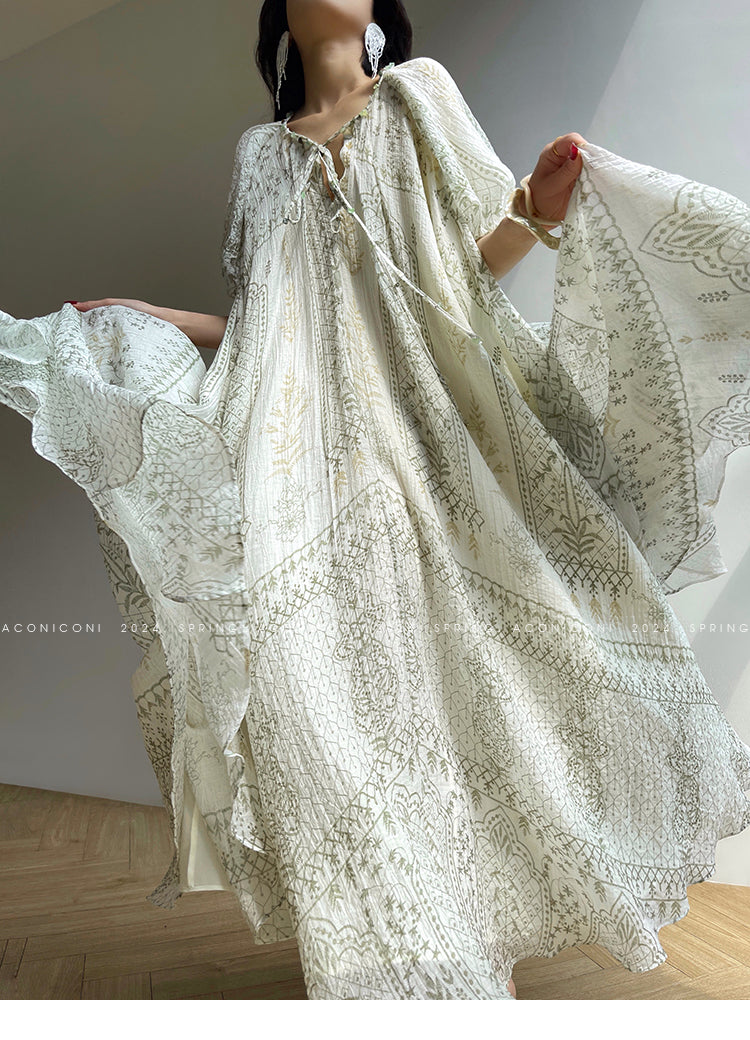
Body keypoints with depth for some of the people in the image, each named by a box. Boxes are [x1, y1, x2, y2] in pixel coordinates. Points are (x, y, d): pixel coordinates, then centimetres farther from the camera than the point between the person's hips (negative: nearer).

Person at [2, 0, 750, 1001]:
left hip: (412, 422, -1)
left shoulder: (419, 93, 19)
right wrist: (138, 316, 19)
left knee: (444, 653, -6)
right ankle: (398, 953, 6)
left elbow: (473, 258, 8)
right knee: (323, 669, -8)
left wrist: (536, 210, -11)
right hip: (300, 440, 2)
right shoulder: (261, 150, 23)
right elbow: (257, 324, 19)